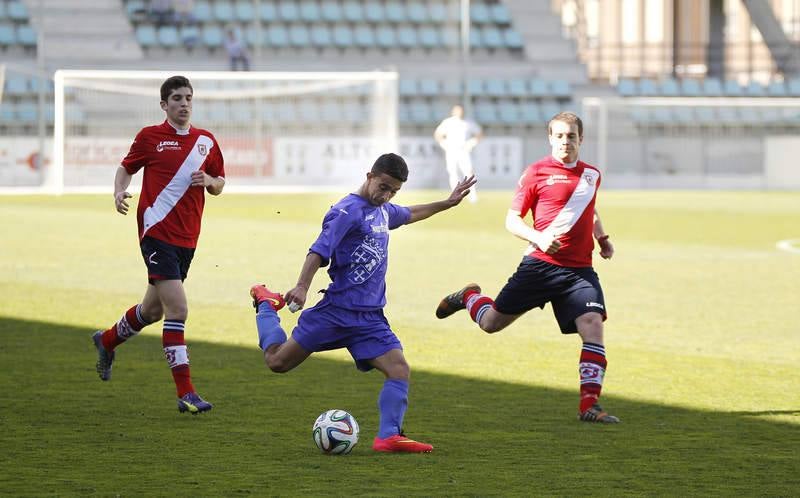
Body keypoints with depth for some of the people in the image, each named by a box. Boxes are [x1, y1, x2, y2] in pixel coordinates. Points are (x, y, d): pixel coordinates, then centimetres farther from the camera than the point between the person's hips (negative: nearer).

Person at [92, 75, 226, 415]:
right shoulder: (149, 137, -2)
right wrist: (119, 192, -10)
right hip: (157, 232, -6)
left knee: (153, 310, 19)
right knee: (177, 309, -16)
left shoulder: (206, 142, 9)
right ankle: (185, 393, -14)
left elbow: (219, 185, 16)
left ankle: (107, 341, 48)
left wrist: (208, 180, -6)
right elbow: (127, 168, 10)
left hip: (187, 238, 6)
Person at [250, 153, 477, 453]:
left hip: (370, 318, 7)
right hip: (336, 311, -7)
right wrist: (301, 287, -37)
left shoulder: (384, 211, 14)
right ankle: (266, 305, 27)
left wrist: (448, 203, 39)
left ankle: (389, 436, -18)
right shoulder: (347, 211, -13)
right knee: (277, 361, 0)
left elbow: (410, 214, 39)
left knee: (399, 369, -14)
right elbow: (319, 251, -23)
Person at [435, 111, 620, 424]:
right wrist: (538, 238, -19)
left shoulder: (592, 175, 13)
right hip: (540, 265, -3)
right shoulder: (537, 173, -4)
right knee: (491, 323, 6)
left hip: (579, 270, 3)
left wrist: (602, 239, 17)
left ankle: (589, 406, -16)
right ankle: (469, 297, 42)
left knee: (593, 326, -18)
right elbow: (512, 220, -2)